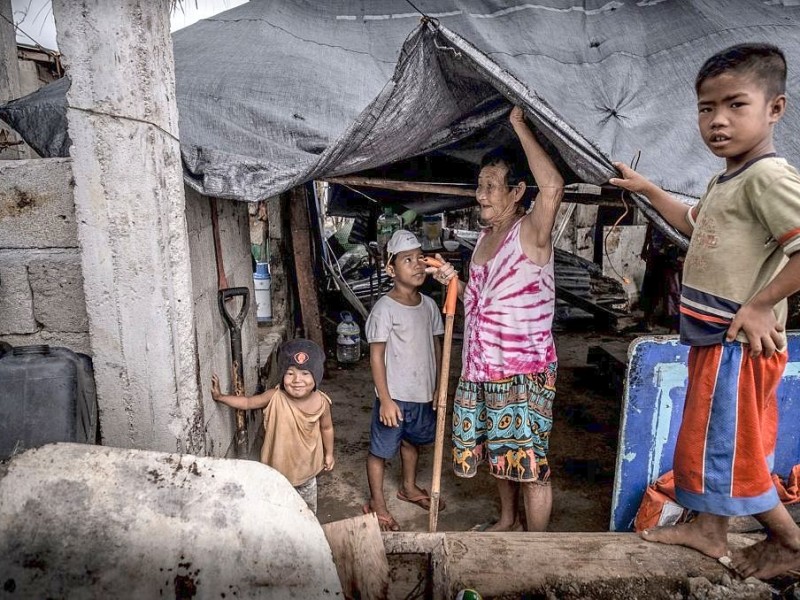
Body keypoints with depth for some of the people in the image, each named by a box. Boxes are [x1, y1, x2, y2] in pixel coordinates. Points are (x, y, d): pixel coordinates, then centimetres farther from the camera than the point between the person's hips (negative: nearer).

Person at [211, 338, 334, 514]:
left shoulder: (321, 403, -23)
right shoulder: (275, 397, -25)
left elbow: (326, 428, -6)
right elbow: (248, 402, -8)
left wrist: (329, 454, 5)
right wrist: (220, 397, -13)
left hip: (305, 464, 0)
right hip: (278, 462, 0)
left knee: (308, 506, 25)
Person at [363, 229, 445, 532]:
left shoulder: (429, 305, 1)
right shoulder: (384, 309, -18)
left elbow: (435, 346, 9)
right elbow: (376, 356, -16)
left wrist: (439, 386, 11)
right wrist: (385, 399, -17)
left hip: (423, 393, 6)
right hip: (394, 395, -6)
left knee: (412, 441, 26)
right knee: (381, 450, 9)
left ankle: (409, 488, 48)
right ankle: (376, 503, 30)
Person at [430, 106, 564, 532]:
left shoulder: (530, 232, -13)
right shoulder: (485, 237, 11)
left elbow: (553, 186, -35)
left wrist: (520, 126, -24)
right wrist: (454, 282, 1)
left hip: (524, 371, -8)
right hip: (483, 368, 8)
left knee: (528, 462, 2)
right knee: (498, 452, 22)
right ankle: (508, 520, 44)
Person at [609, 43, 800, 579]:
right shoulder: (724, 181, 13)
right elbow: (695, 224, 32)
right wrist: (646, 188, 29)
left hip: (738, 345, -10)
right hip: (714, 340, 10)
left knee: (728, 450, 3)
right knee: (712, 443, 19)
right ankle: (710, 530, 34)